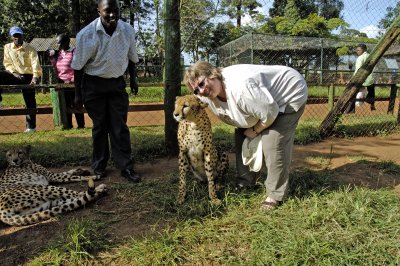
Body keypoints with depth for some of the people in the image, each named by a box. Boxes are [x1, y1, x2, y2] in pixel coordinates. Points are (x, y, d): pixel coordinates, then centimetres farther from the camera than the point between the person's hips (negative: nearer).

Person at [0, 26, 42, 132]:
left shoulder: (30, 48, -5)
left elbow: (35, 64, -16)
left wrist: (35, 77, -31)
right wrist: (14, 73, -11)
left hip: (28, 76, -4)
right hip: (15, 75, 4)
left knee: (30, 101, -4)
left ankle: (31, 126, 1)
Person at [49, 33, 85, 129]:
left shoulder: (73, 52, -7)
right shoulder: (58, 53, 12)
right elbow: (57, 70, 13)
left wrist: (71, 80, -15)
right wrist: (52, 59, 5)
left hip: (72, 83, -6)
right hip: (62, 83, 6)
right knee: (65, 105, 10)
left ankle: (81, 125, 10)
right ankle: (68, 126, 19)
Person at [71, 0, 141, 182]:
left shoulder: (128, 31, -9)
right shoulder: (87, 34, -18)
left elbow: (131, 58, 8)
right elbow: (78, 66, -9)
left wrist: (133, 80, 15)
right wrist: (78, 94, -5)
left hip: (117, 84, 2)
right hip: (94, 85, -2)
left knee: (120, 126, 2)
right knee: (100, 126, 6)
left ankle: (126, 167, 10)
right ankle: (99, 167, 22)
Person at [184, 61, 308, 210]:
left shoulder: (240, 87, -41)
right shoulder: (208, 94, -13)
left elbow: (270, 113, -33)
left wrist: (255, 131, -17)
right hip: (260, 99, 8)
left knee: (272, 143, -19)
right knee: (242, 136, 6)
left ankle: (276, 195, -2)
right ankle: (245, 182, 22)